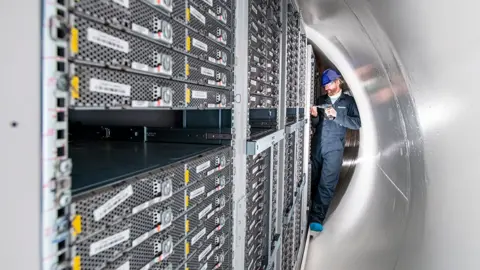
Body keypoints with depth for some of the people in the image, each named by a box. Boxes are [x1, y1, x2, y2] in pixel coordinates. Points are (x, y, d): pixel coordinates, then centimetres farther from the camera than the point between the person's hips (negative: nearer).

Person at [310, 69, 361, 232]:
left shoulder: (348, 101, 8)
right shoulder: (321, 100, 16)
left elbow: (357, 123, -4)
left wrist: (336, 115, -14)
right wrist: (315, 116, -6)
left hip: (334, 149, -3)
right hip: (316, 146, 3)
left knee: (327, 184, -7)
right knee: (313, 182, 2)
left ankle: (317, 218, -4)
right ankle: (311, 214, 13)